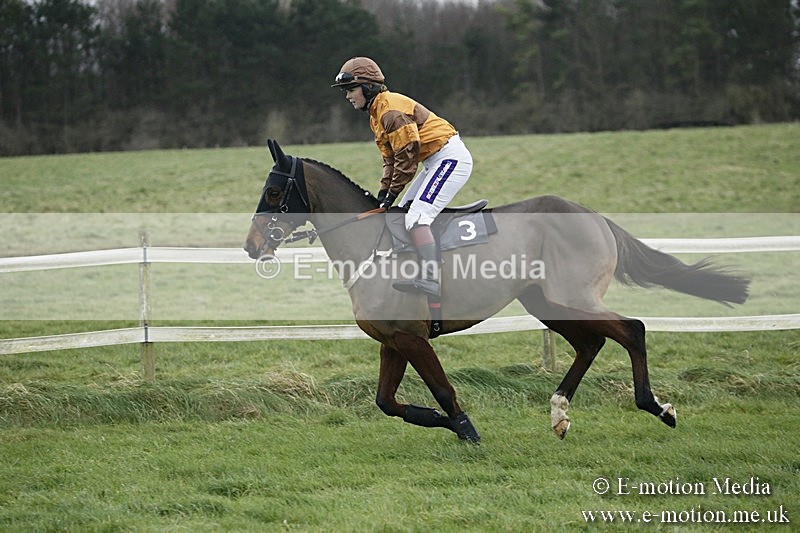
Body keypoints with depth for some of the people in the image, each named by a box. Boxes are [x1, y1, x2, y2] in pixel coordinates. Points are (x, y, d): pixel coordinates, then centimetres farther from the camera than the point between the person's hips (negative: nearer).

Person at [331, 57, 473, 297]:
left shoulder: (391, 109, -17)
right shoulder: (376, 112, 16)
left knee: (416, 217, -22)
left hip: (451, 157, -11)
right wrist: (384, 191, 7)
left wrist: (393, 193, -12)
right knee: (402, 213, 13)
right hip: (435, 161, 11)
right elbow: (390, 158, 19)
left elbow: (407, 155, -19)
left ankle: (430, 279, -33)